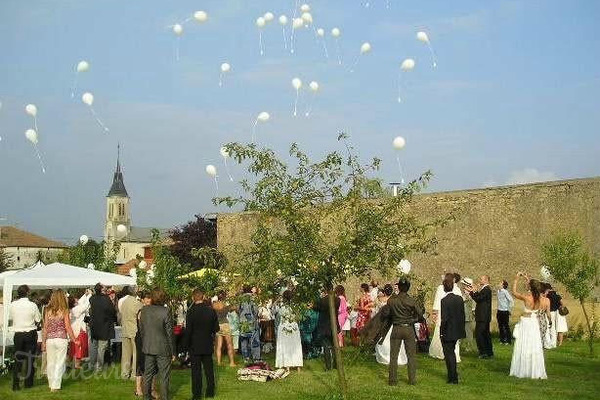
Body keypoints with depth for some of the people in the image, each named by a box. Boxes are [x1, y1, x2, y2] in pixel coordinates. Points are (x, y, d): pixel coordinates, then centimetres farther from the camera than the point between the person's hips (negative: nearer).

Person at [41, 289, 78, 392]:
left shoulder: (48, 311, 0)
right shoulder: (64, 311, -7)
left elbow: (45, 328, 3)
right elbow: (68, 328, -5)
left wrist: (43, 342, 12)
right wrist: (74, 340, 4)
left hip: (50, 340, 3)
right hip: (61, 340, -3)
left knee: (50, 363, 12)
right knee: (59, 363, 5)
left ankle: (52, 384, 22)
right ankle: (55, 386, 4)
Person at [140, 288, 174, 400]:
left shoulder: (144, 310, -3)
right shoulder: (165, 312, -18)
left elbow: (141, 329, 6)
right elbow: (169, 333, -13)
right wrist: (173, 352, -4)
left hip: (148, 348, 5)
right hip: (163, 349, -5)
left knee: (148, 374, 17)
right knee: (164, 377, 7)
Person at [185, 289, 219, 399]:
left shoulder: (191, 312, -16)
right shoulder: (211, 310, -5)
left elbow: (188, 330, -13)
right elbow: (216, 328, 0)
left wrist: (187, 345, -2)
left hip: (195, 346, -3)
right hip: (208, 345, 3)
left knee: (196, 370, 5)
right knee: (209, 369, 13)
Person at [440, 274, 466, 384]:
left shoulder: (445, 300, -20)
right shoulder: (460, 298, 0)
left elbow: (444, 318, -21)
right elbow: (463, 315, 5)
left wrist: (441, 330, -10)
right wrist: (461, 328, 14)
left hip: (448, 332, -7)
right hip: (457, 331, 7)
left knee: (449, 354, 5)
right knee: (451, 352, 23)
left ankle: (453, 378, 11)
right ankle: (453, 376, 34)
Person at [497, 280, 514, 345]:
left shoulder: (505, 292, -16)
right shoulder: (498, 291, 6)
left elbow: (511, 301, -18)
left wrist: (509, 309, -10)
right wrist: (498, 310, 15)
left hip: (505, 312, -7)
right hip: (499, 311, 7)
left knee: (506, 326, 1)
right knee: (500, 326, 12)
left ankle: (508, 340, 12)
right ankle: (502, 340, 22)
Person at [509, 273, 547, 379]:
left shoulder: (526, 297, -18)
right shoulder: (539, 297, -3)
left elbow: (514, 292, -4)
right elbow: (534, 288, 18)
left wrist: (516, 279, 3)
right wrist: (526, 278, 21)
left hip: (526, 322, -5)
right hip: (535, 323, 5)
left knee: (524, 347, 2)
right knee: (535, 347, 9)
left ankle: (523, 370, 8)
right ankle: (535, 370, 12)